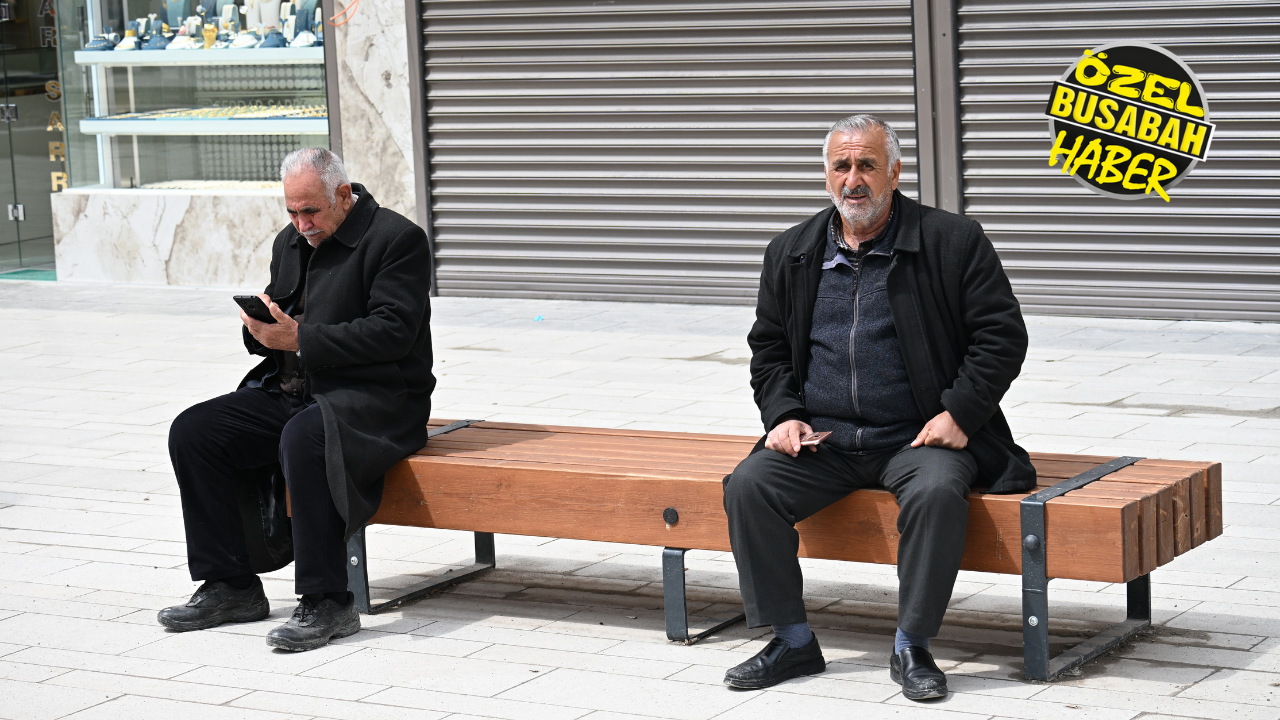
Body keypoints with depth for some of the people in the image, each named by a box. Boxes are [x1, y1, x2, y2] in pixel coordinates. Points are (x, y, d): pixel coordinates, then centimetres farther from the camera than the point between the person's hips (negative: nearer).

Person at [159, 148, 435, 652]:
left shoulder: (398, 239, -9)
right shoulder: (291, 243, 16)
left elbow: (391, 332, -19)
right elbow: (274, 330, 21)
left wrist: (300, 339, -23)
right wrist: (262, 330, -5)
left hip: (374, 399, -8)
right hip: (291, 392, 8)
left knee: (302, 439, -38)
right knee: (191, 432, -8)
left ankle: (326, 602, -31)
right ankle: (232, 587, -2)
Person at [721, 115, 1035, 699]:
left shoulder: (953, 242, -1)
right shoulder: (792, 253, 11)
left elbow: (1002, 335, -2)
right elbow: (769, 348, 19)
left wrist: (958, 415, -13)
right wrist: (783, 415, 0)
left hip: (918, 437, -3)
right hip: (820, 440, 4)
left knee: (937, 494, -35)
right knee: (748, 487, -20)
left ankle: (912, 647, -18)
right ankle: (792, 640, -7)